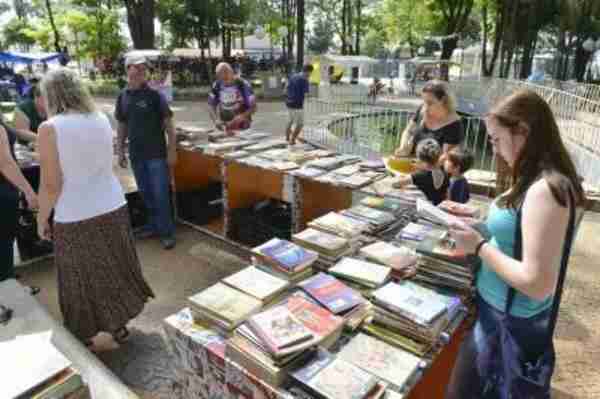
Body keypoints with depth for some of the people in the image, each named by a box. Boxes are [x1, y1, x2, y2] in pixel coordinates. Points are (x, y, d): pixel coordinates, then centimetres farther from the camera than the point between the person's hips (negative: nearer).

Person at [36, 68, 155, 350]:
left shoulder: (50, 128, -15)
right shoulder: (102, 120, 1)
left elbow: (51, 184, -15)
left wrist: (41, 219, 0)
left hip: (74, 218, -4)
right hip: (113, 209, 5)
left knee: (81, 281, 14)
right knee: (114, 271, 20)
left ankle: (85, 338, 32)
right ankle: (119, 326, 37)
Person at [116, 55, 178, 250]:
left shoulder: (154, 95, -8)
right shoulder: (123, 97, 6)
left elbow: (168, 123, -8)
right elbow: (122, 126, 12)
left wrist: (172, 150, -13)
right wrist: (120, 151, 9)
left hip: (157, 154, -5)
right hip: (136, 155, 5)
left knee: (160, 194, -1)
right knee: (146, 193, 14)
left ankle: (167, 231, 11)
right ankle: (154, 225, 30)